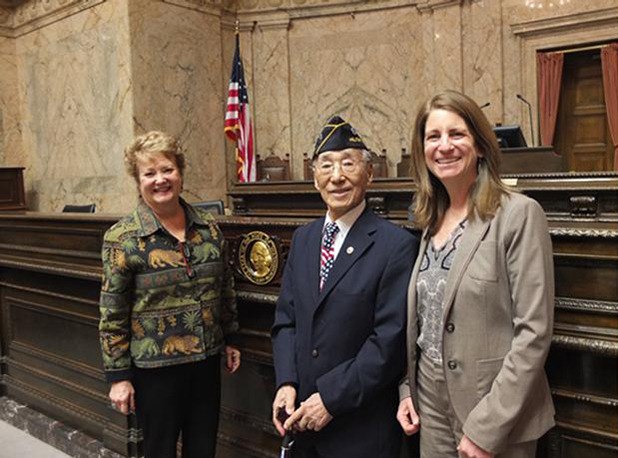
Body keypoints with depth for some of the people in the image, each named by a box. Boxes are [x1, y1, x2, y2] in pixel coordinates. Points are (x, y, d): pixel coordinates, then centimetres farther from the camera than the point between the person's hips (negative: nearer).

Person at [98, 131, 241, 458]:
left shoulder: (208, 228, 0)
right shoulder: (122, 238, -11)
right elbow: (112, 315, -9)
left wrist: (229, 340, 13)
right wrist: (118, 376, -8)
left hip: (207, 361, 4)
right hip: (154, 368, -4)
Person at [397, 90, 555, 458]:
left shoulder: (519, 214, -14)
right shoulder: (433, 220, 4)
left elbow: (534, 332, -18)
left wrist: (487, 427, -18)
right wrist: (407, 388, 4)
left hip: (497, 418, -6)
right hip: (430, 403, 6)